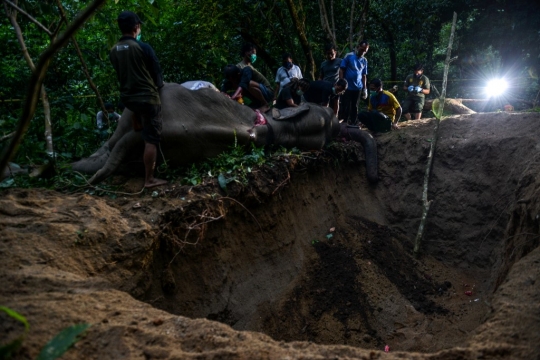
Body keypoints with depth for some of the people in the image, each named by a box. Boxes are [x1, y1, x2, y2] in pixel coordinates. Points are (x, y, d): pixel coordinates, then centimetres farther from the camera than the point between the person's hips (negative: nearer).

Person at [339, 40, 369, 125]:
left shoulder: (364, 61, 9)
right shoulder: (349, 57, -2)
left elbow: (364, 75, 13)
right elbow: (341, 70, -3)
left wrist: (364, 88, 9)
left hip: (358, 88, 4)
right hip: (347, 87, -3)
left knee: (354, 107, 9)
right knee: (345, 107, -1)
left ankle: (352, 124, 15)